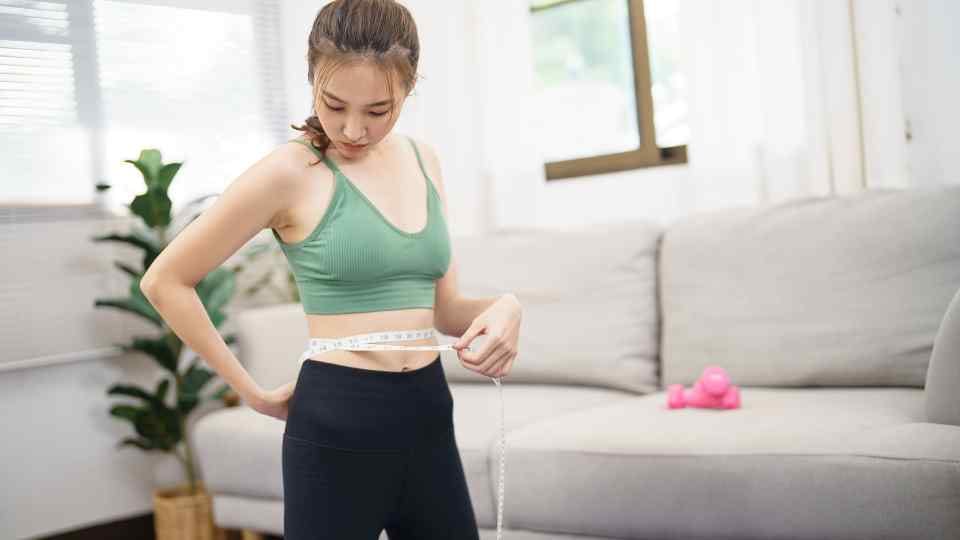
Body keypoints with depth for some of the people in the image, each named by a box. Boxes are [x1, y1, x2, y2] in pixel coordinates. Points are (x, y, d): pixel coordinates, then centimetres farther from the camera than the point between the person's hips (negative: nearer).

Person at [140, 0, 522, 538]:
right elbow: (166, 282, -4)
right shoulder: (291, 171, -10)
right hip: (336, 425, -5)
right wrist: (251, 392, -1)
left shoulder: (423, 160, 8)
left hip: (428, 415, 6)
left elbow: (443, 308, 12)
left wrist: (505, 306, -9)